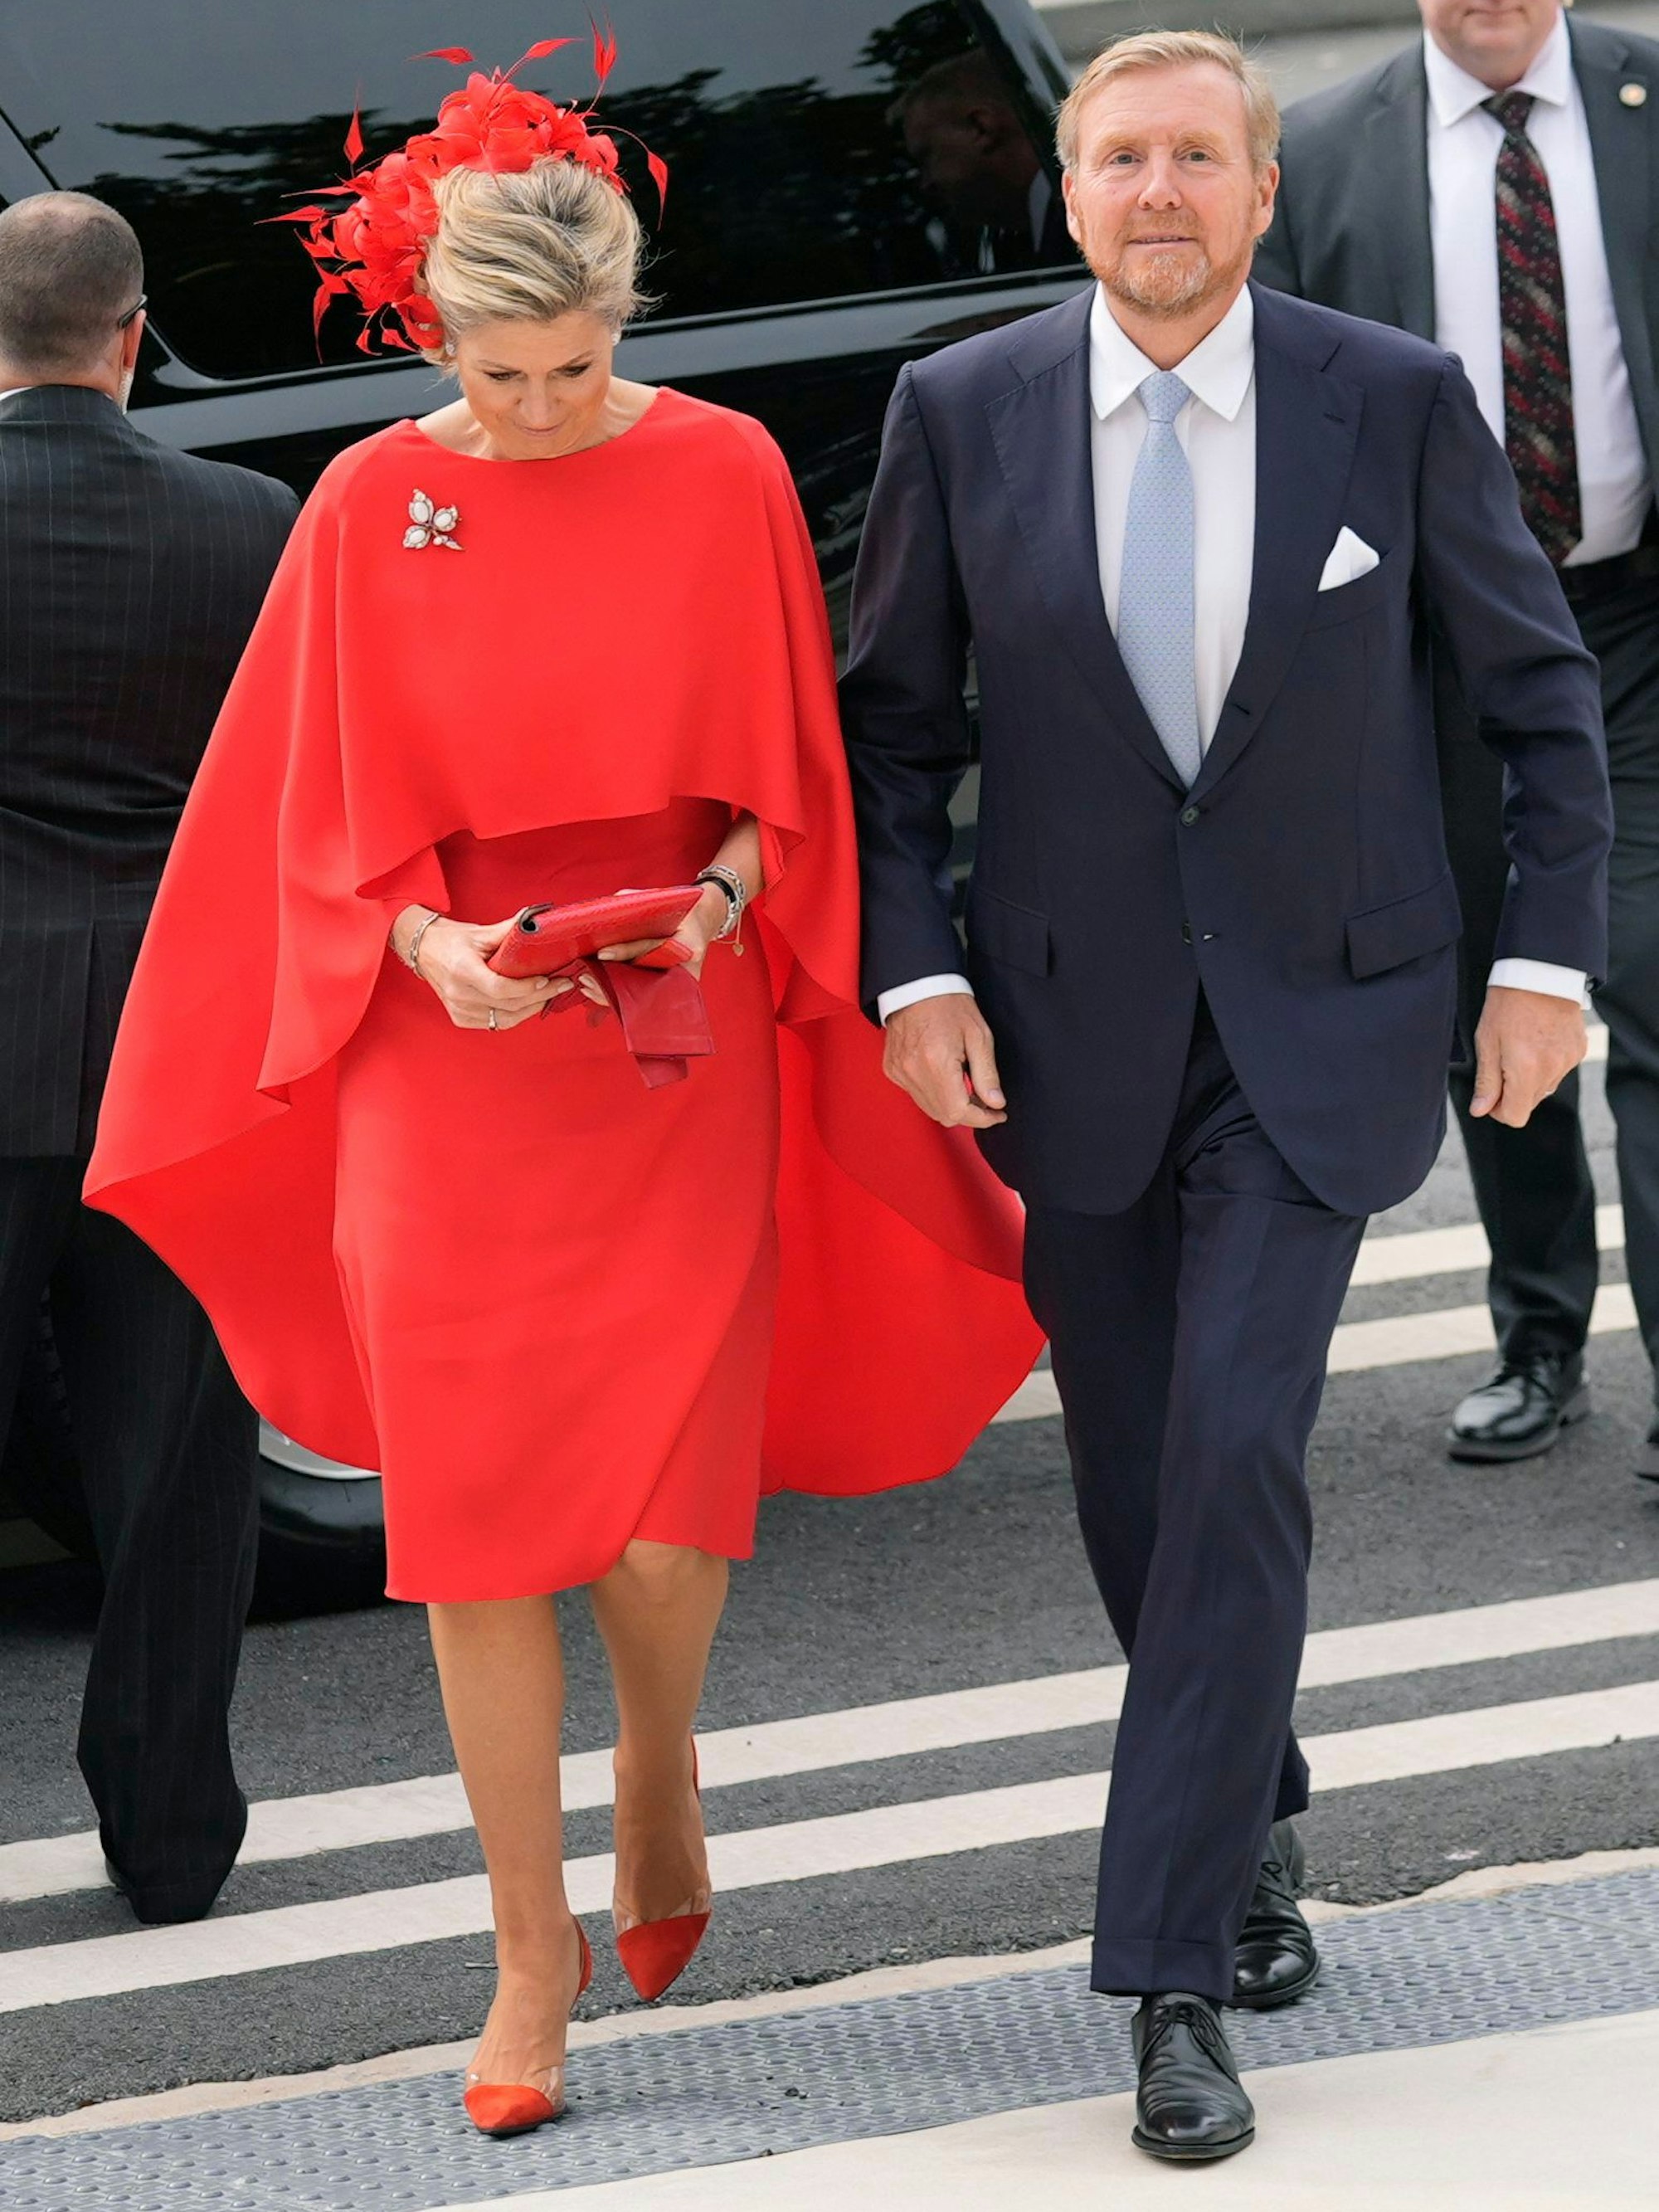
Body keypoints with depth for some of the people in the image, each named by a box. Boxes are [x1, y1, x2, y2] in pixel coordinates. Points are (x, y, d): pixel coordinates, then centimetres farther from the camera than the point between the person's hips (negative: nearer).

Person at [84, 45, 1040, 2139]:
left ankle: (658, 1769, 28)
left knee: (658, 1515, -6)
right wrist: (427, 943, -15)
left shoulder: (725, 474, -1)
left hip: (681, 1043, 0)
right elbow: (324, 822, 3)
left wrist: (720, 902, -13)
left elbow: (785, 771, 5)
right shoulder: (371, 506, 0)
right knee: (475, 1508, -1)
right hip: (444, 1046, 1)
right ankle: (532, 1949, 11)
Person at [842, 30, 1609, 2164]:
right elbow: (891, 721, 4)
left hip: (1316, 1023, -2)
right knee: (1135, 1483, 11)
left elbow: (1540, 687, 4)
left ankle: (1177, 1981, -11)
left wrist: (1547, 952, 0)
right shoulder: (962, 411, -3)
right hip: (1067, 1026, 2)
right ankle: (1252, 1829, 37)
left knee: (1234, 1456, -14)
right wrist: (913, 972, -6)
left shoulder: (1395, 400, -6)